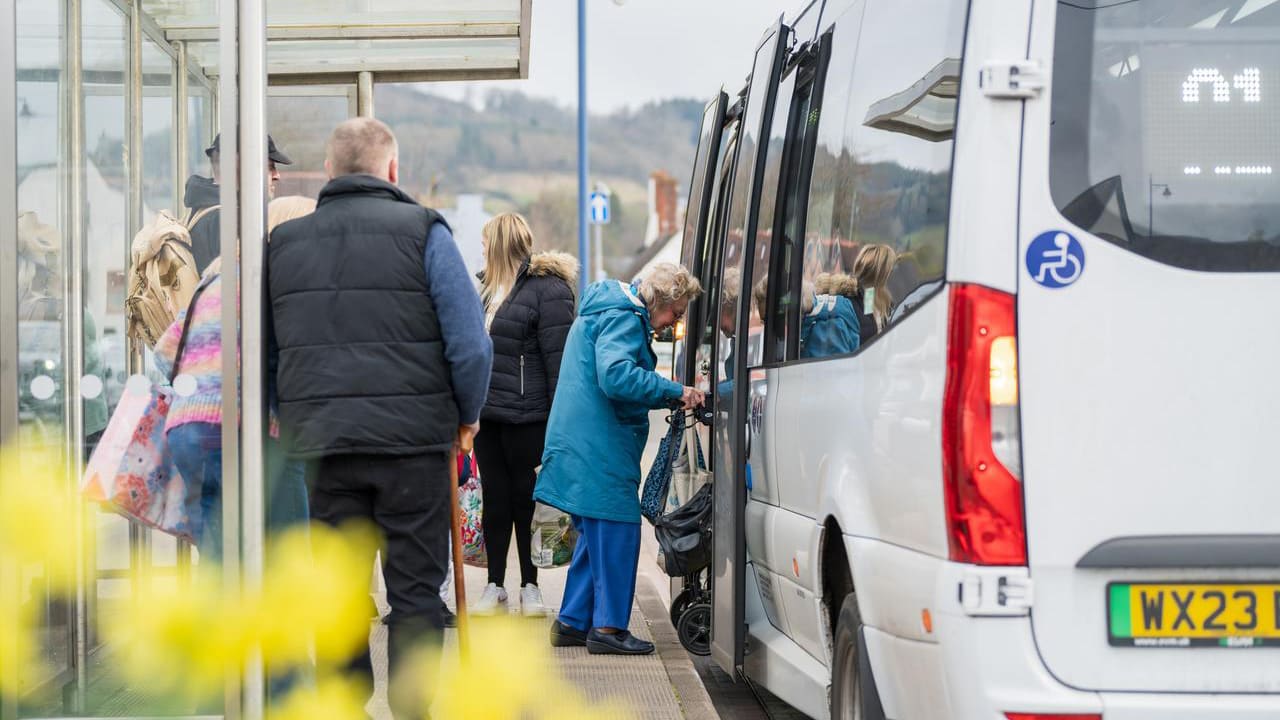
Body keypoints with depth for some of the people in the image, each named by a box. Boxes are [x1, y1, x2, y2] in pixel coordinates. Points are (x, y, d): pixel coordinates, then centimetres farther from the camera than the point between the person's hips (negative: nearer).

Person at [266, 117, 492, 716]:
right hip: (413, 440, -3)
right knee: (415, 588, 5)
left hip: (319, 442, 3)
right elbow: (470, 343, -7)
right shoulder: (422, 231, -3)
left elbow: (262, 350, 11)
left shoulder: (283, 241, 9)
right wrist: (467, 417, 7)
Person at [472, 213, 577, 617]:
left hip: (527, 416, -7)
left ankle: (530, 587, 11)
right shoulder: (489, 287, 17)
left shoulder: (547, 289, -9)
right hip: (488, 414, 7)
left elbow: (558, 356, -13)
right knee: (495, 499, 9)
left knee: (528, 500, 2)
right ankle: (495, 586, 15)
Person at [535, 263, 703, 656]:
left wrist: (672, 397, 15)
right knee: (616, 531, -6)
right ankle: (609, 627, -4)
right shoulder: (622, 320, -13)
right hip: (599, 448, -11)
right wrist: (675, 392, -24)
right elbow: (616, 376, -28)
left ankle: (573, 622, 19)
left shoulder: (613, 313, 21)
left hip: (583, 446, 11)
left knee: (598, 533, 16)